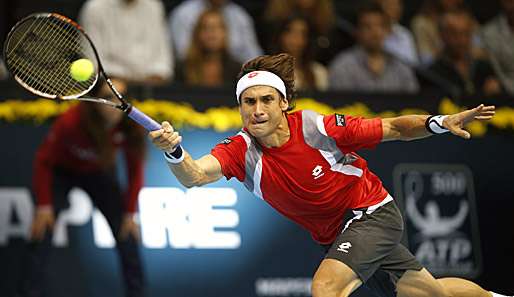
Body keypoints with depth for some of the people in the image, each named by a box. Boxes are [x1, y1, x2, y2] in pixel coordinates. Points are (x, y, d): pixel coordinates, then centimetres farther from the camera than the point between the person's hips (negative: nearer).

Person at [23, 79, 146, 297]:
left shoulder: (131, 128, -27)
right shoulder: (70, 121, -35)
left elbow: (135, 170, -11)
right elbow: (43, 161, -20)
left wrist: (129, 212, -10)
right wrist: (43, 205, -19)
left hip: (100, 174, 2)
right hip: (61, 172, -2)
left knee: (127, 234, -6)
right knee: (42, 232, -13)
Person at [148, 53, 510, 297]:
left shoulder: (319, 128, -26)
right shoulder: (243, 150, -18)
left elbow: (395, 128, -15)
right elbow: (194, 175, -37)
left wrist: (440, 123, -30)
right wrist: (174, 152, -58)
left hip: (372, 212, -5)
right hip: (334, 233, 5)